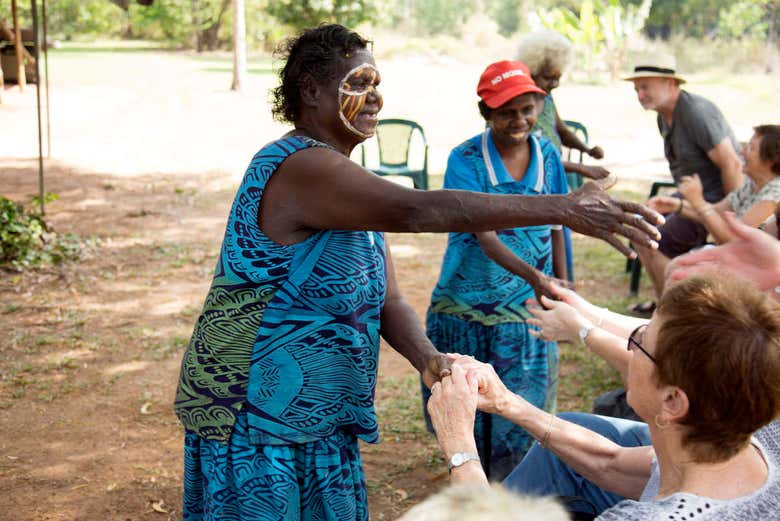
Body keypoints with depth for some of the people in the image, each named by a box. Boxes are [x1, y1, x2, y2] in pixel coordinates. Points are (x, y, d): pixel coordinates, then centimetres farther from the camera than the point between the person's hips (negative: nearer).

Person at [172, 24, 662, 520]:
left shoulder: (351, 183, 10)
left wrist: (427, 358, -17)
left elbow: (387, 300, 5)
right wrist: (563, 208, -36)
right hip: (252, 425, -9)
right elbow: (416, 209, -35)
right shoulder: (298, 167, -22)